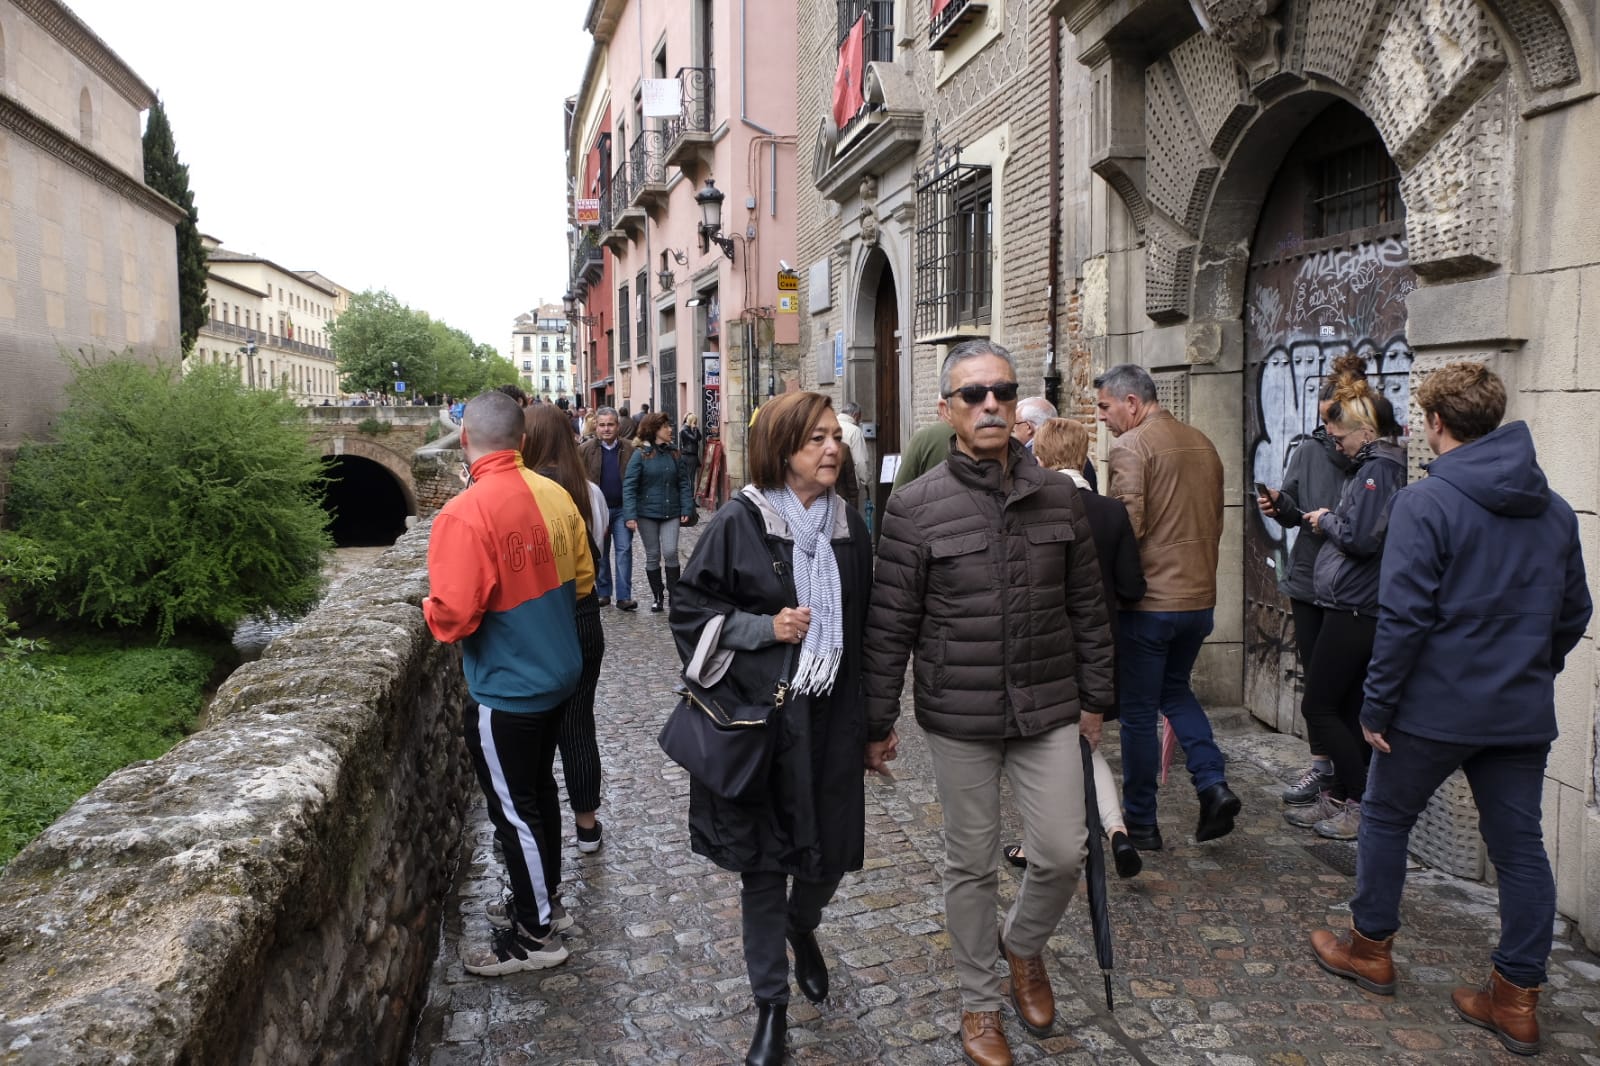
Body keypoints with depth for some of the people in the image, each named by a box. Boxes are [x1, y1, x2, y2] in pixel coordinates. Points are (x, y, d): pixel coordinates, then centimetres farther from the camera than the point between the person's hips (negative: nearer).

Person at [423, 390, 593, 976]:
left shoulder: (464, 514, -24)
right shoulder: (554, 495, -4)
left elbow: (454, 616, -24)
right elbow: (582, 576, 7)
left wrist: (429, 608, -3)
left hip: (505, 692, -7)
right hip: (557, 674, 7)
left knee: (513, 810, 9)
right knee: (539, 789, 23)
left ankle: (536, 933, 24)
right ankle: (547, 897, 41)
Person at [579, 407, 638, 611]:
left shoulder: (629, 448, 0)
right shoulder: (585, 449, -1)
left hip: (622, 508, 0)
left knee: (624, 550, -2)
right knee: (600, 552, 11)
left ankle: (624, 597, 0)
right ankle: (603, 593, 23)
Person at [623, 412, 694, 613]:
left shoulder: (673, 454, 3)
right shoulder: (640, 455, -8)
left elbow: (683, 483, 6)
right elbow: (629, 486, -11)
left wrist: (686, 509, -3)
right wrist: (630, 515, -18)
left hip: (671, 513, 2)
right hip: (647, 513, -2)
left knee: (670, 552, -8)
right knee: (653, 555, 8)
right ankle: (657, 596, 21)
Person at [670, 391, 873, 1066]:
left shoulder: (849, 528, 4)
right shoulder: (738, 523, -9)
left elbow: (863, 625, 12)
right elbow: (690, 609, -4)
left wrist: (873, 718, 12)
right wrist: (764, 628, -18)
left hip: (831, 719, 4)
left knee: (832, 851, 11)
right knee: (764, 862, 8)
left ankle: (801, 926, 48)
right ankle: (771, 1004, 29)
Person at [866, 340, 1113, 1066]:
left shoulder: (1060, 497, 1)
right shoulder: (914, 507, -9)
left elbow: (1086, 608, 9)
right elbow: (888, 626, -6)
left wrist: (1094, 697, 11)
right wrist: (878, 722, -3)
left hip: (1049, 712, 3)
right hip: (958, 718, -2)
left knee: (1062, 854, 7)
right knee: (972, 865, 12)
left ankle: (1023, 944, 40)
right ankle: (980, 1003, 35)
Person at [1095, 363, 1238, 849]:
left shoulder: (1129, 447, -14)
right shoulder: (1202, 444, 10)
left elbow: (1127, 526, -22)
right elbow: (1216, 523, 16)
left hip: (1148, 600, -7)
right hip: (1200, 597, 8)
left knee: (1138, 712, 5)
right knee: (1175, 690, 26)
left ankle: (1141, 823, 16)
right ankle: (1213, 783, 11)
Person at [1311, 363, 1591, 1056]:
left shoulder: (1425, 503, -15)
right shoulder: (1554, 510, 6)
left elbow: (1404, 617, -19)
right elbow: (1573, 614, 13)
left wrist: (1376, 705, -11)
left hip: (1436, 708, -6)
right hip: (1524, 713, 6)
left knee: (1386, 817, 13)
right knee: (1519, 845, 11)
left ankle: (1370, 948, 27)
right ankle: (1517, 999, 19)